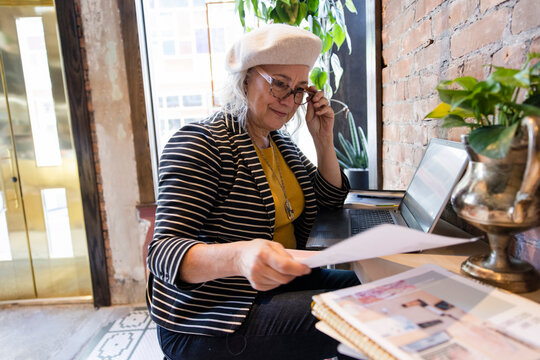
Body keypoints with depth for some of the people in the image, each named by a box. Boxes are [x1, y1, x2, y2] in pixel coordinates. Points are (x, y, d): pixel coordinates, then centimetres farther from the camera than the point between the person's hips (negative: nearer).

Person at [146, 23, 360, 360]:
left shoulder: (280, 142, 7)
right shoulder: (200, 144, -18)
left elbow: (331, 198, 13)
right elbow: (163, 253, -25)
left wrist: (324, 139, -2)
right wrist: (237, 256, -45)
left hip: (278, 282, 8)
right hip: (207, 321, -8)